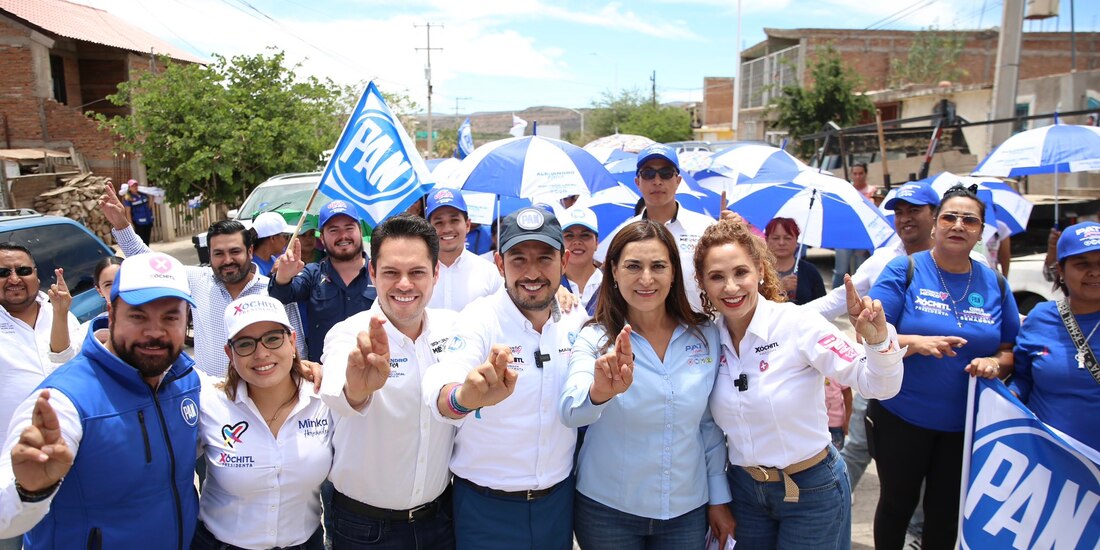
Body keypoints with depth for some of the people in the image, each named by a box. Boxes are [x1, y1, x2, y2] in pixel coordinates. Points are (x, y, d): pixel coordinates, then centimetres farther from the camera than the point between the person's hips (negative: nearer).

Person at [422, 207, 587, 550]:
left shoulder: (576, 319, -3)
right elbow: (438, 390, -37)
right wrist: (463, 396, -56)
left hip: (559, 496, 4)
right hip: (487, 505, -3)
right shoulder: (479, 319, -17)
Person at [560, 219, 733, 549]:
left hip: (687, 510, 2)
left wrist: (719, 498, 8)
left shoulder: (705, 336, -4)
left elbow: (710, 425, 6)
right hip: (607, 510, -2)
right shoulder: (595, 338, -12)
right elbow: (571, 413, -30)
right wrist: (599, 392, -50)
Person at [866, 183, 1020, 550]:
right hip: (901, 417, -3)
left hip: (966, 424, 3)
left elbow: (1012, 350, 8)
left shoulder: (995, 285, 3)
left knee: (946, 513, 18)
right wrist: (916, 343, -29)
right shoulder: (904, 271, -9)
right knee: (897, 504, 15)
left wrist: (996, 363, -14)